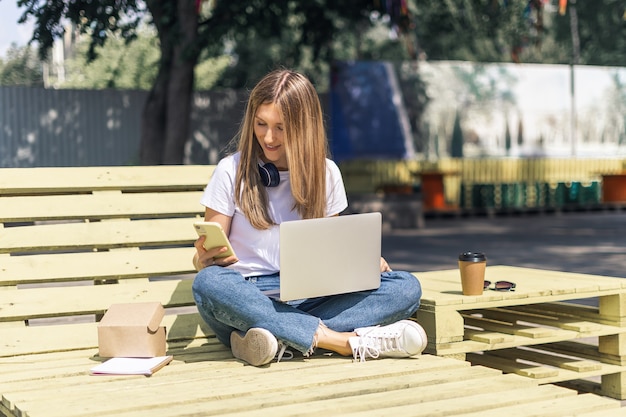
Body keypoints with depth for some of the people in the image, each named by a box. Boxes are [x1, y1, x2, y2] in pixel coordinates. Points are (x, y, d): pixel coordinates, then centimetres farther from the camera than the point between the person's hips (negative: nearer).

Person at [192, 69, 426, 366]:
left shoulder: (325, 173, 10)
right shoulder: (231, 172, 2)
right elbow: (206, 256, 3)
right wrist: (204, 260, -21)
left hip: (308, 300, 3)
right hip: (249, 301, -3)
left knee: (407, 287, -17)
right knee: (208, 283, -38)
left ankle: (284, 339, -34)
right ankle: (346, 340, -34)